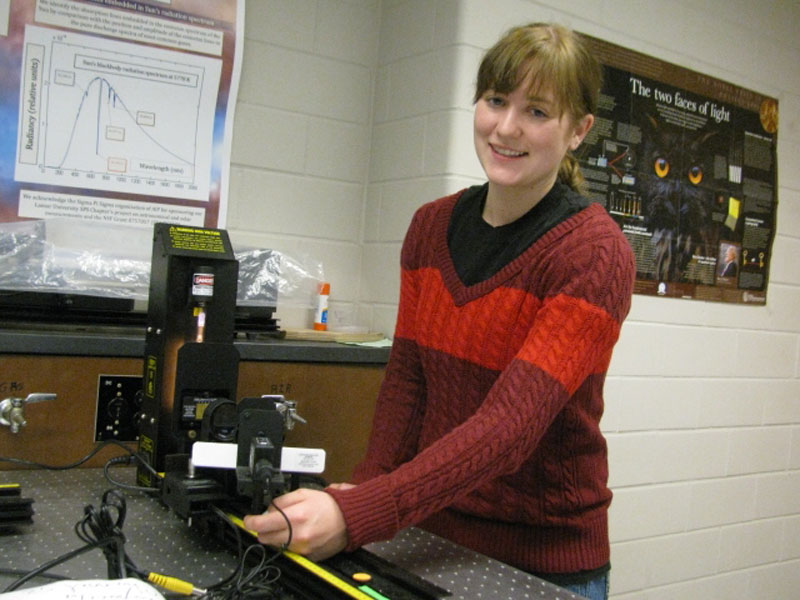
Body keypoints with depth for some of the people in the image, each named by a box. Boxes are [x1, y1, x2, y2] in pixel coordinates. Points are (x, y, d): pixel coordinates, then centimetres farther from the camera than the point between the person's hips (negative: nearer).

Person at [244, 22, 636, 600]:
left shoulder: (596, 254, -19)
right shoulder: (432, 226, -1)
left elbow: (511, 425, -28)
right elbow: (406, 379, 2)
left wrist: (357, 517, -36)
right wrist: (362, 492, -12)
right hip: (431, 533, 5)